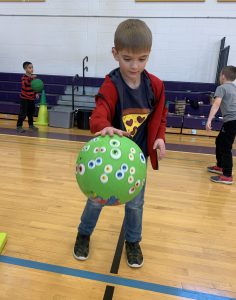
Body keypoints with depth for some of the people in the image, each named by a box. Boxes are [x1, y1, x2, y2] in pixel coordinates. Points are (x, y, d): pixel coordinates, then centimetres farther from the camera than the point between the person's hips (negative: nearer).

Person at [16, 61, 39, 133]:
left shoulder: (33, 77, 7)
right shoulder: (24, 77, -14)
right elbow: (24, 85, -33)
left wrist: (36, 93, 2)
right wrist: (30, 78, -43)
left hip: (31, 98, 7)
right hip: (24, 98, -7)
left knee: (31, 112, 15)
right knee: (23, 113, -7)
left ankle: (31, 125, 30)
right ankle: (19, 126, 2)